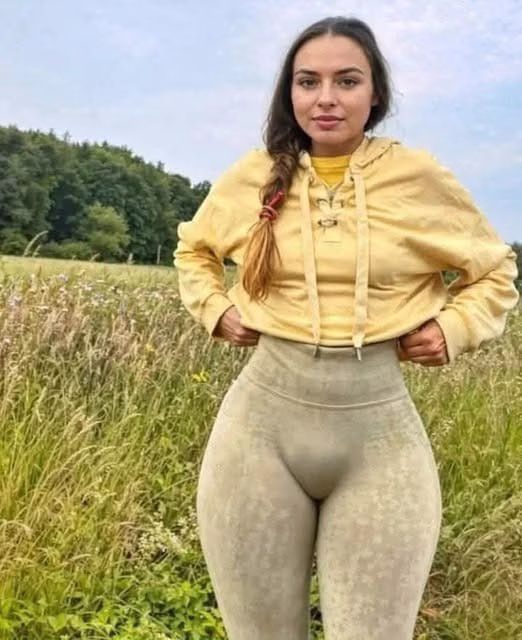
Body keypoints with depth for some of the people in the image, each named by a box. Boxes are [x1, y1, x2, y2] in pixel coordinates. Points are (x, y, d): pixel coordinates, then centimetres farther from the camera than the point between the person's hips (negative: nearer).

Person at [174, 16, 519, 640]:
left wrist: (454, 328, -3)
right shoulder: (253, 177, 3)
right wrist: (215, 311, 7)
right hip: (261, 422, 2)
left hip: (380, 430, -1)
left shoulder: (419, 177, -2)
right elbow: (194, 249, 23)